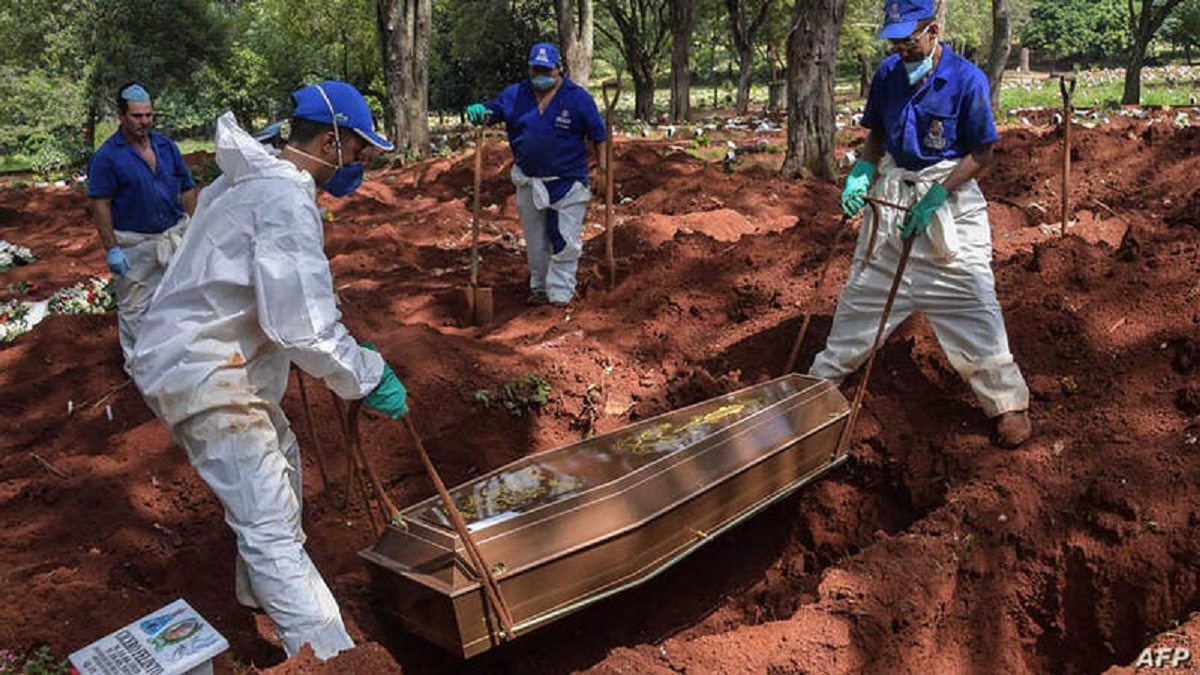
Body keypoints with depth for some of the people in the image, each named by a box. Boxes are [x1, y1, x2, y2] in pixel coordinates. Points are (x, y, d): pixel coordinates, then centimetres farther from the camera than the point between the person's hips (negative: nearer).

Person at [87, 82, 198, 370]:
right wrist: (111, 249, -14)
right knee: (134, 306, 7)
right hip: (134, 244, -4)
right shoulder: (107, 156, -10)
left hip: (174, 236, 4)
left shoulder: (167, 146, 4)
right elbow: (99, 205, -11)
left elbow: (187, 191, 9)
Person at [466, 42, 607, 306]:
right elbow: (490, 111, 4)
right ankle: (539, 287, 32)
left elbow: (597, 134, -1)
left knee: (565, 242, -5)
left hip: (567, 182, -4)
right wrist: (478, 112, -20)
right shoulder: (515, 95, 2)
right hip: (528, 182, 4)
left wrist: (602, 165, -4)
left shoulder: (578, 97, -6)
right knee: (535, 240, 16)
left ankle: (560, 295, 2)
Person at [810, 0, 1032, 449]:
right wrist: (862, 171, -7)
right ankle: (823, 377, 27)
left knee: (971, 302, -3)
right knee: (863, 292, 12)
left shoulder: (967, 80, -14)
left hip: (949, 197, -4)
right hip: (892, 193, 4)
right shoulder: (887, 74, -1)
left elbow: (982, 151, -10)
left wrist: (936, 198, -19)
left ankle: (1008, 402, 10)